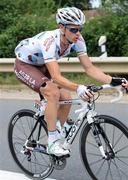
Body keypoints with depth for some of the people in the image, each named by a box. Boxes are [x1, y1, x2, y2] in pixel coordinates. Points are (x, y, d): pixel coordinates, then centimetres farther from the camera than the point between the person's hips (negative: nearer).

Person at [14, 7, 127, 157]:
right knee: (53, 93, -29)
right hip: (24, 65, -7)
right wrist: (78, 88, -62)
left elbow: (89, 68, -18)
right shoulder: (50, 41, -39)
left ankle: (59, 138, 11)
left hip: (41, 66, 7)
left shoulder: (77, 40, -20)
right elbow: (56, 77, -46)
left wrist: (113, 81, -31)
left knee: (66, 98, -9)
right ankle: (52, 143, -19)